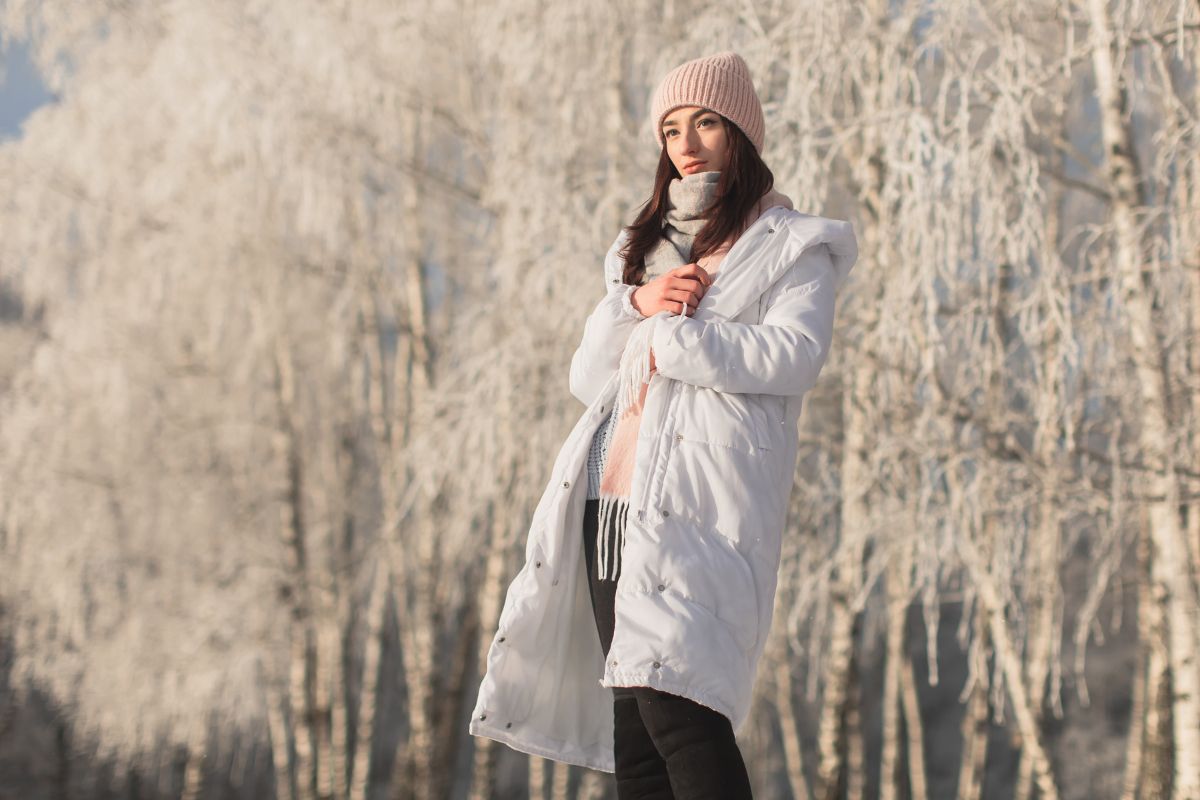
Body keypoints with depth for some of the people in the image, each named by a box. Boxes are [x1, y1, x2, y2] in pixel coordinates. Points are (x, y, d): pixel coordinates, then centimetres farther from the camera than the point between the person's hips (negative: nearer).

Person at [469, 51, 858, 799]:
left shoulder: (791, 246, 8)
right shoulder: (645, 248, 27)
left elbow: (794, 355, -11)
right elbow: (586, 378, 20)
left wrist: (666, 339, -5)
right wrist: (635, 306, 1)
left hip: (699, 500, -6)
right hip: (613, 496, 6)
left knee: (673, 703, -21)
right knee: (631, 725, 2)